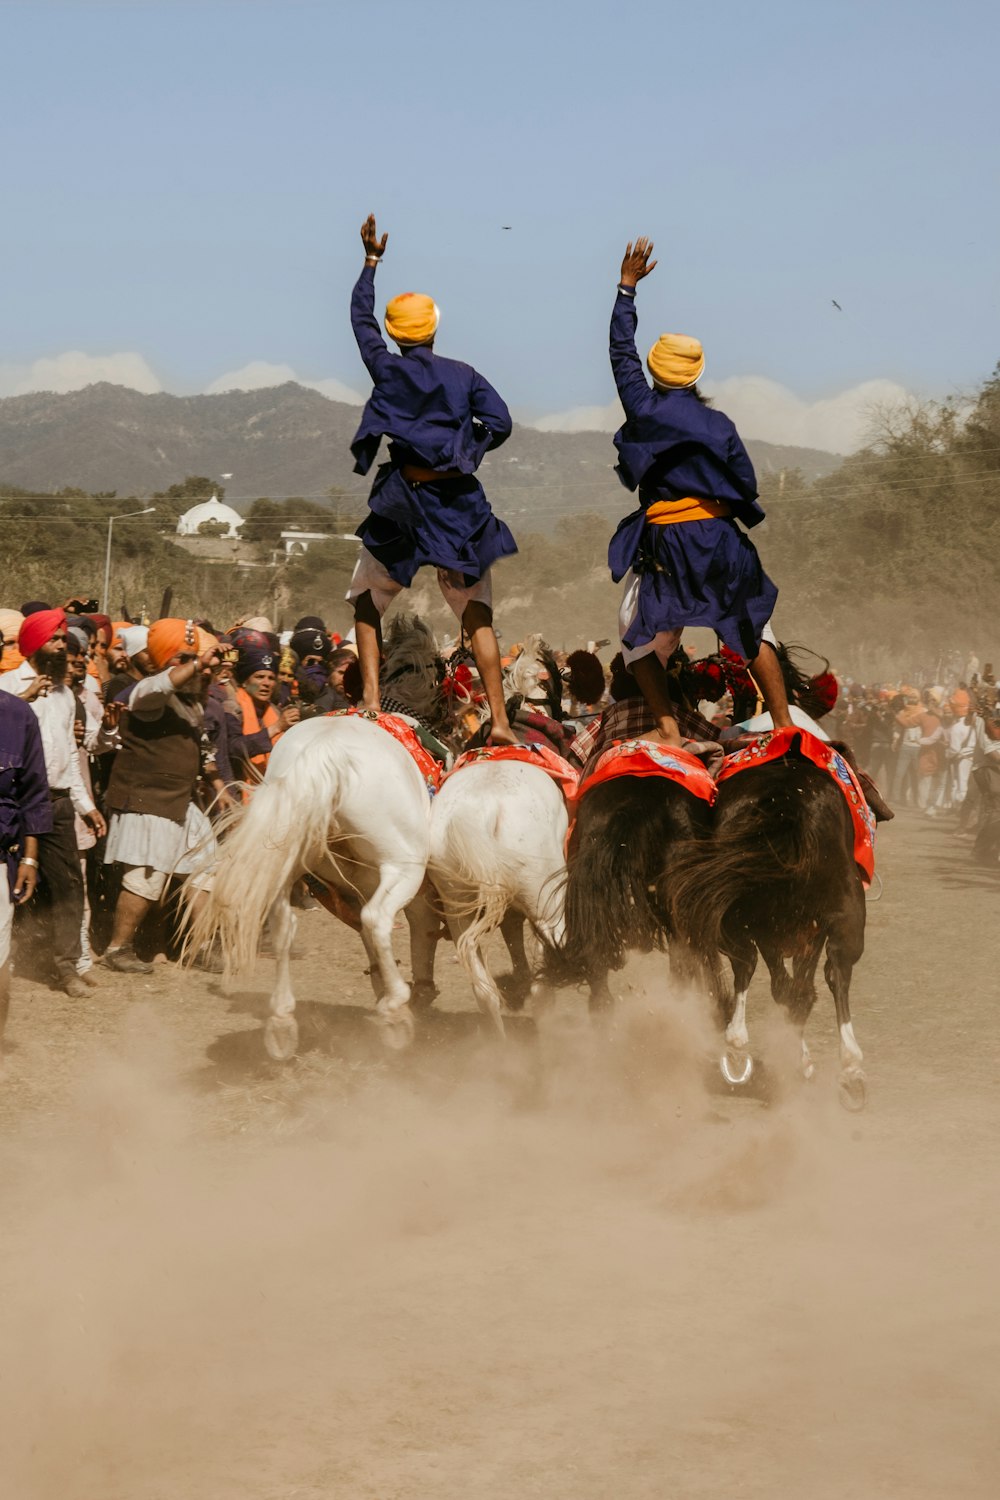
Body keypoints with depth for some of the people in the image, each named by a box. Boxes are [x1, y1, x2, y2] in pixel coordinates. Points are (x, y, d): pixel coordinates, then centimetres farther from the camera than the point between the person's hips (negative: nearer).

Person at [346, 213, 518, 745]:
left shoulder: (387, 368, 2)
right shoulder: (464, 375, 3)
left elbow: (360, 319, 18)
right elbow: (499, 424, -7)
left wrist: (371, 261, 29)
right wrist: (466, 452, 11)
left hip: (403, 499, -1)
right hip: (459, 502, 1)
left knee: (367, 602, 16)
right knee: (477, 615, 4)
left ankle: (371, 698, -1)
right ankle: (499, 720, -5)